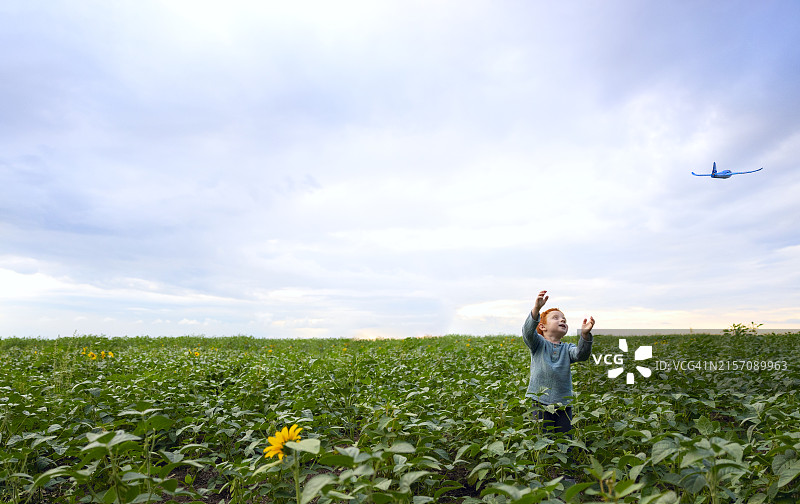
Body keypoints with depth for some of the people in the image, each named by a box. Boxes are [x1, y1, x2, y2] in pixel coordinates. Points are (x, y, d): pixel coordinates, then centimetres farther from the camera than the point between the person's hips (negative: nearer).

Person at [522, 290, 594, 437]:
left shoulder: (567, 348, 10)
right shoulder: (538, 344, 0)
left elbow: (581, 354, -11)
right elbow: (528, 332, -20)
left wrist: (585, 334, -30)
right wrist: (536, 309, -36)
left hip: (563, 403, 3)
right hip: (540, 401, -3)